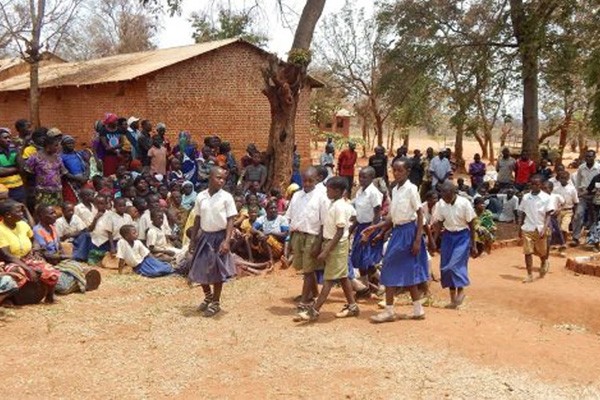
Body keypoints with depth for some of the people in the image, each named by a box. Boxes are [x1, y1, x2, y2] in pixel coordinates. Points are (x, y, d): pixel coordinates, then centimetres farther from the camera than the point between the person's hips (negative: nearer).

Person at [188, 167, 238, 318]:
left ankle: (216, 302, 20)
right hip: (204, 236, 4)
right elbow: (197, 220, 8)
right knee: (200, 269, 9)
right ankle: (208, 296, 34)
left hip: (219, 236, -3)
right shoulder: (201, 197, 1)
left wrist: (227, 241, -19)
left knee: (217, 271, 3)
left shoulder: (226, 197, -8)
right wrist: (192, 240, 7)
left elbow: (230, 221, -9)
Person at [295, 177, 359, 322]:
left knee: (329, 279, -6)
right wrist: (323, 246, 16)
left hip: (337, 245, -10)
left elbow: (340, 232, -22)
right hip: (331, 243, 10)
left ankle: (314, 310, -6)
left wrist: (326, 251, -23)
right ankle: (352, 306, 21)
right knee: (342, 276, 14)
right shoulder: (334, 204, 10)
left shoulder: (339, 207, -20)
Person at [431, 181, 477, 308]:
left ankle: (460, 290, 8)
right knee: (446, 266, 3)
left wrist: (473, 245, -5)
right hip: (447, 236, 4)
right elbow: (439, 223, 5)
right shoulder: (440, 204, -6)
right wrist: (434, 241, 0)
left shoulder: (464, 203, -15)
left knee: (456, 263, -15)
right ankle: (453, 298, 15)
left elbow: (471, 225, -8)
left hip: (462, 236, -4)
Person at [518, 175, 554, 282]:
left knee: (542, 252, 13)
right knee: (527, 252, -4)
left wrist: (545, 229, -18)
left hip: (540, 229, -2)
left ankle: (544, 263, 45)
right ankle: (530, 275, 1)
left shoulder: (546, 198, -5)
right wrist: (520, 228, 12)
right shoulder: (526, 197, 4)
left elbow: (548, 215, -7)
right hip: (527, 229, 2)